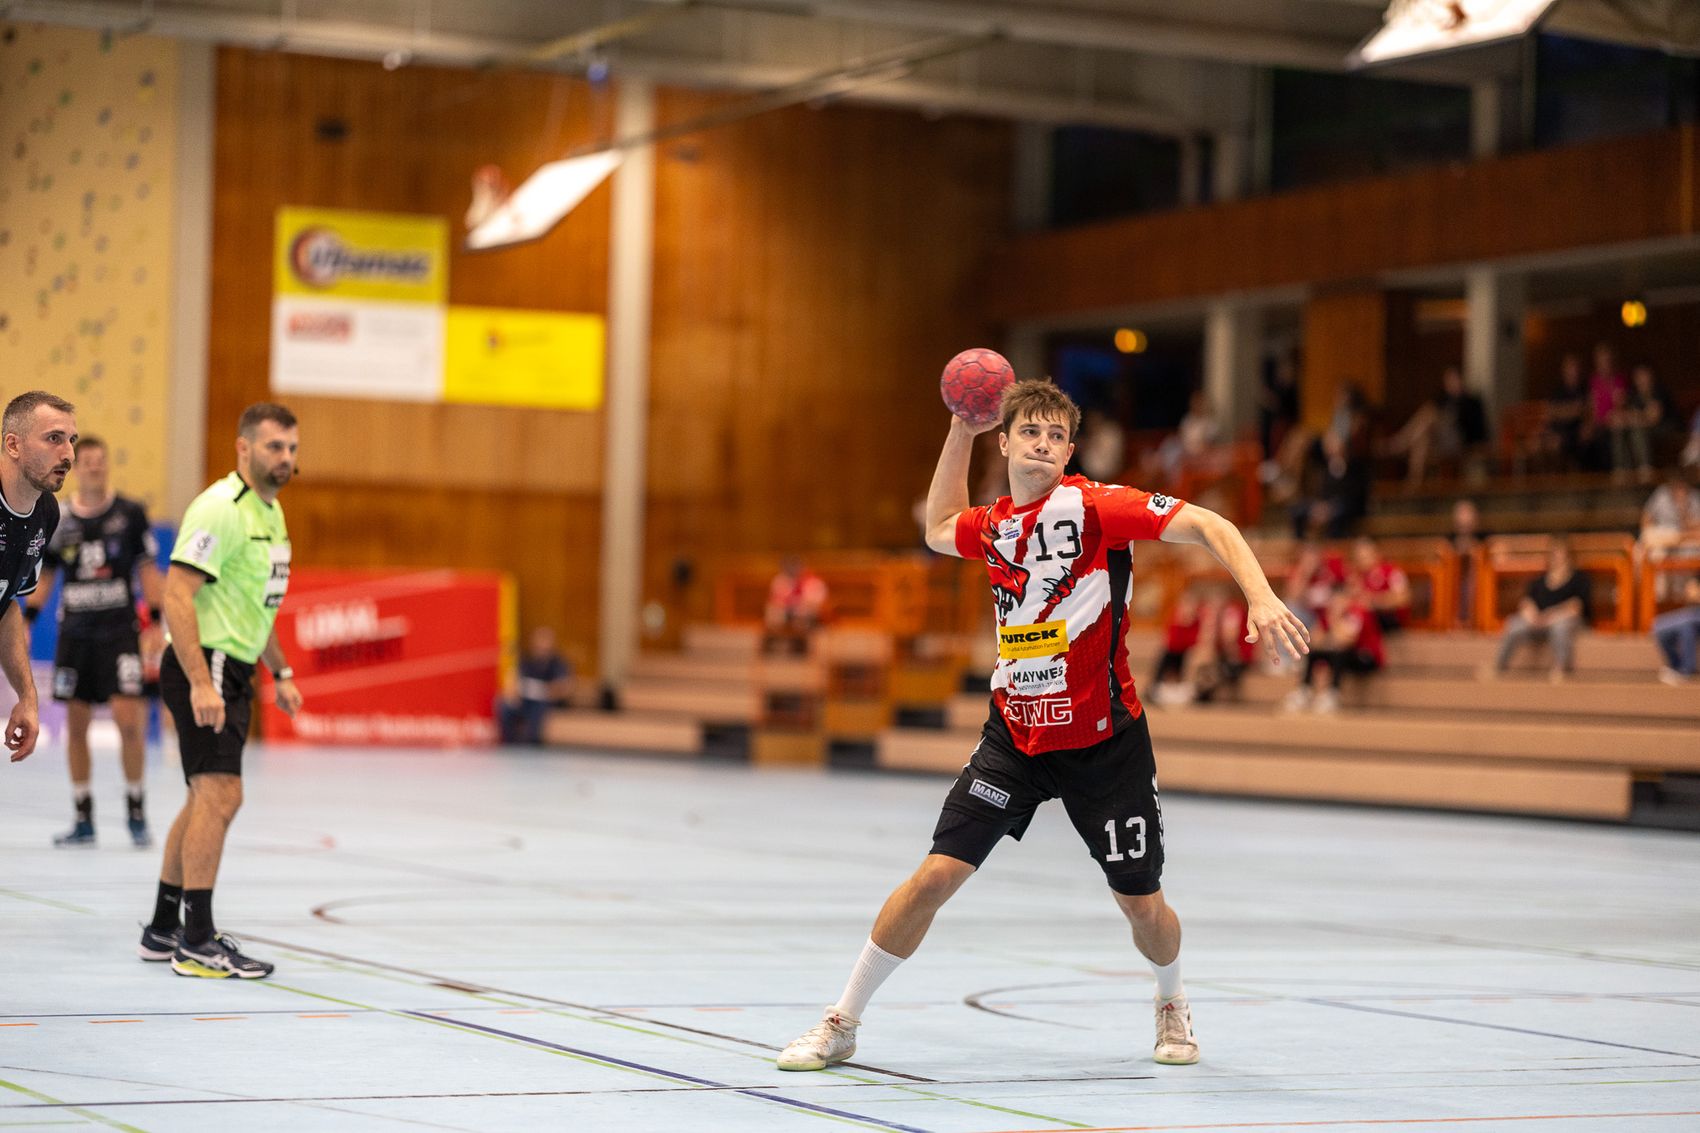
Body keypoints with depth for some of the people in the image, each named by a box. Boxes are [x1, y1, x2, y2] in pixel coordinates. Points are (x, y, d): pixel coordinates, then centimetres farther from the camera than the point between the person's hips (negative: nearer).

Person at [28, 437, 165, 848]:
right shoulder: (59, 520, 5)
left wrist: (155, 623, -5)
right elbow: (43, 575, 13)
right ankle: (83, 818, 13)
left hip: (120, 630, -3)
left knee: (128, 718, -12)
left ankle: (135, 808, 3)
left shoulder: (129, 513, -1)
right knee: (76, 724, 4)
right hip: (74, 632, 3)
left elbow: (148, 568, 2)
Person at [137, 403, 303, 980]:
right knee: (220, 796, -15)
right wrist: (201, 683, -29)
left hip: (231, 672, 10)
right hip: (203, 668, -10)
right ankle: (197, 943, -13)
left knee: (205, 801, 14)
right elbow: (177, 594, -23)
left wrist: (281, 673, 22)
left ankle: (163, 929, 23)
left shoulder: (270, 511, 15)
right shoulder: (221, 509, -16)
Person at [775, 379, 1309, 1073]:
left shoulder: (1094, 505, -12)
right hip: (1015, 735, 3)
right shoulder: (993, 525, 5)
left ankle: (1172, 1007, 38)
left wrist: (1261, 598, -29)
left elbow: (1209, 526, -16)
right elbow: (939, 528, 29)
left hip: (1105, 741, -3)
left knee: (1141, 903, 5)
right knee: (938, 874, -8)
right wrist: (962, 428, 21)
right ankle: (842, 1023, 4)